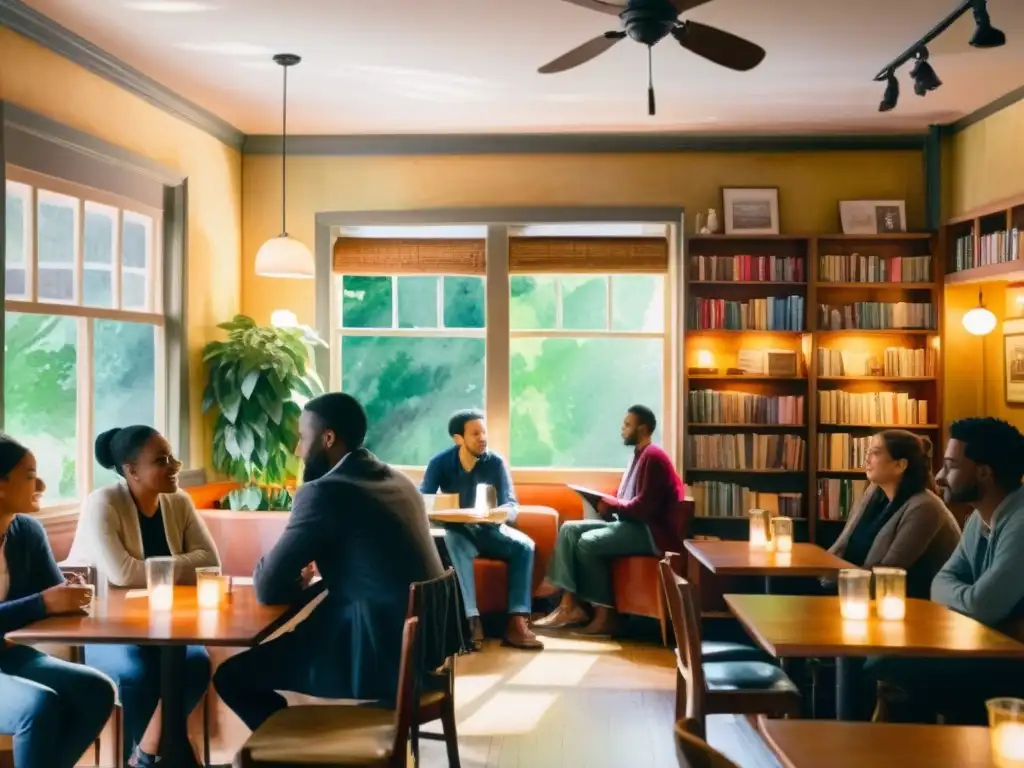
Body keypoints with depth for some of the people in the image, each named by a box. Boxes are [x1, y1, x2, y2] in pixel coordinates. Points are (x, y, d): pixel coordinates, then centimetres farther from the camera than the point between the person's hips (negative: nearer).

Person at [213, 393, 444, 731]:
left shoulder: (324, 492, -15)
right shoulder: (397, 481, 11)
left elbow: (269, 589, -10)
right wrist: (307, 580, 15)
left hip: (383, 658, -9)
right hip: (422, 645, 9)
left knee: (231, 676, 1)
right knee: (295, 633, 29)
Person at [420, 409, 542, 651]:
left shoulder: (496, 462, -7)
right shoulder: (440, 463, -8)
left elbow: (512, 506, -11)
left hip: (490, 530, 2)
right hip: (458, 531, -2)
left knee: (525, 545, -26)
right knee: (455, 545, -36)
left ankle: (517, 621, -31)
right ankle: (472, 621, -42)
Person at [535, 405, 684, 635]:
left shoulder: (653, 457, -13)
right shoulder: (639, 455, 19)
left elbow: (644, 507, -21)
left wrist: (611, 504, -9)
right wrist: (609, 504, 1)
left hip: (650, 531, -10)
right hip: (631, 523, 10)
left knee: (588, 542, -24)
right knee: (569, 529, -4)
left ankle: (605, 613, -14)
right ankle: (569, 605, -13)